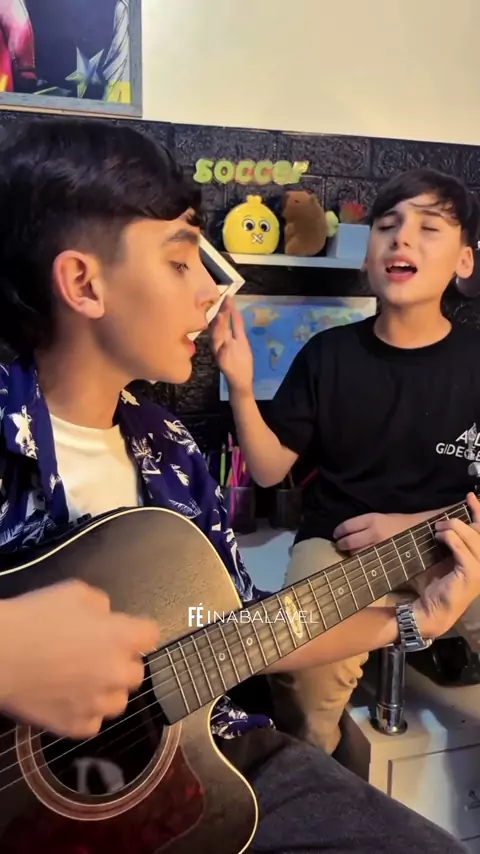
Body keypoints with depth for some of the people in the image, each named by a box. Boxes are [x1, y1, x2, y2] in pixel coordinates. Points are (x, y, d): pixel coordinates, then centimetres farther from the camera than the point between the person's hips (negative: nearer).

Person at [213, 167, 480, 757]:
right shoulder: (328, 354, -2)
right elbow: (269, 470, 0)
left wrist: (410, 524, -13)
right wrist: (241, 389, -15)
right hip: (336, 544, 0)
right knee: (312, 662, -29)